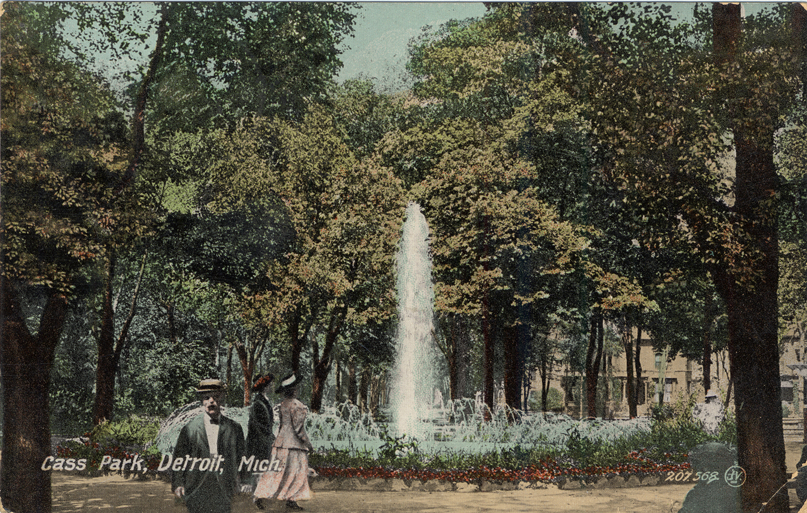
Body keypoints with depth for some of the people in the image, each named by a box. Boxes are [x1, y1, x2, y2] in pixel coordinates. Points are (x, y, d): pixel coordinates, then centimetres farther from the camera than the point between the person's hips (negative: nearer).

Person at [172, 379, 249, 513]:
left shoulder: (234, 428, 9)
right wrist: (177, 484, -4)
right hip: (197, 492, -1)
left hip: (224, 491, 1)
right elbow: (178, 460, 5)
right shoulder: (189, 429, 5)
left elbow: (242, 459, 13)